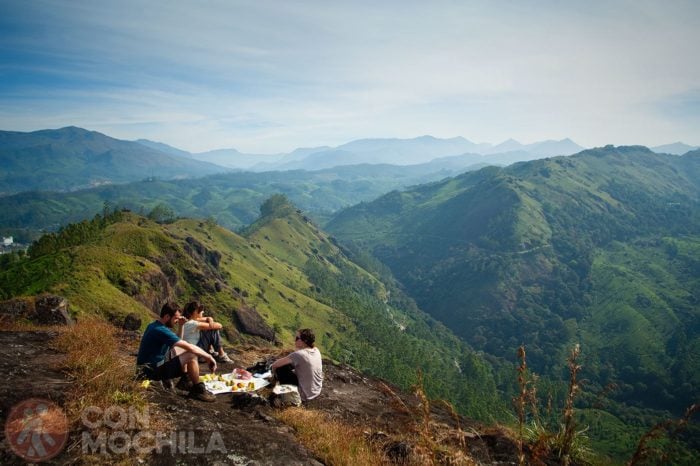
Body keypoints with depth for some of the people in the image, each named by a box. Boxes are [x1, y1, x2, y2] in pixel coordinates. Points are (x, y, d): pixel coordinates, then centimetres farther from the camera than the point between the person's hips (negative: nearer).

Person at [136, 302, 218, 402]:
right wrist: (209, 357, -17)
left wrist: (181, 325, 9)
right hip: (153, 371, -10)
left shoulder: (154, 325, 7)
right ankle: (198, 389, -4)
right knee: (192, 355, -20)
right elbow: (189, 347, -26)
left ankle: (185, 379, 17)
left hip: (150, 365, 10)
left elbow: (178, 342, 22)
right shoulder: (161, 330, -24)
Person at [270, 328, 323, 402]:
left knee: (280, 368, -6)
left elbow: (275, 364, -16)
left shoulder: (299, 354, -25)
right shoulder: (316, 351, -4)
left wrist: (273, 367, 4)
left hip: (305, 395, -8)